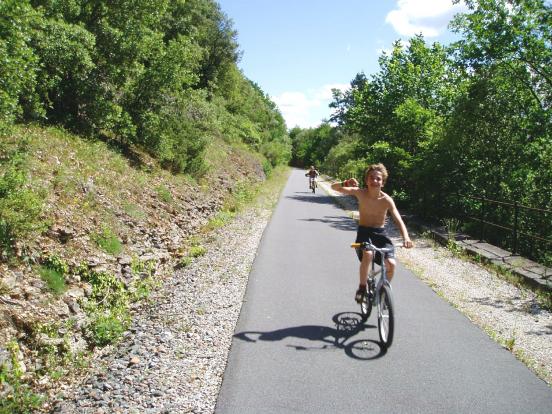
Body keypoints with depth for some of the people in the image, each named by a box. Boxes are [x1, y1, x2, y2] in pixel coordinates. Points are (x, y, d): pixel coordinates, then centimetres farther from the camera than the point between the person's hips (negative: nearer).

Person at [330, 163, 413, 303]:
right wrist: (345, 184, -36)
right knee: (367, 255, -34)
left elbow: (398, 220, -17)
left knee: (391, 263, -19)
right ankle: (362, 288, -11)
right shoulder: (360, 193, -10)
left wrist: (406, 237, -35)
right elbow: (334, 187, -14)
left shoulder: (386, 200, -11)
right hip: (364, 232, -1)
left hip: (380, 233, 1)